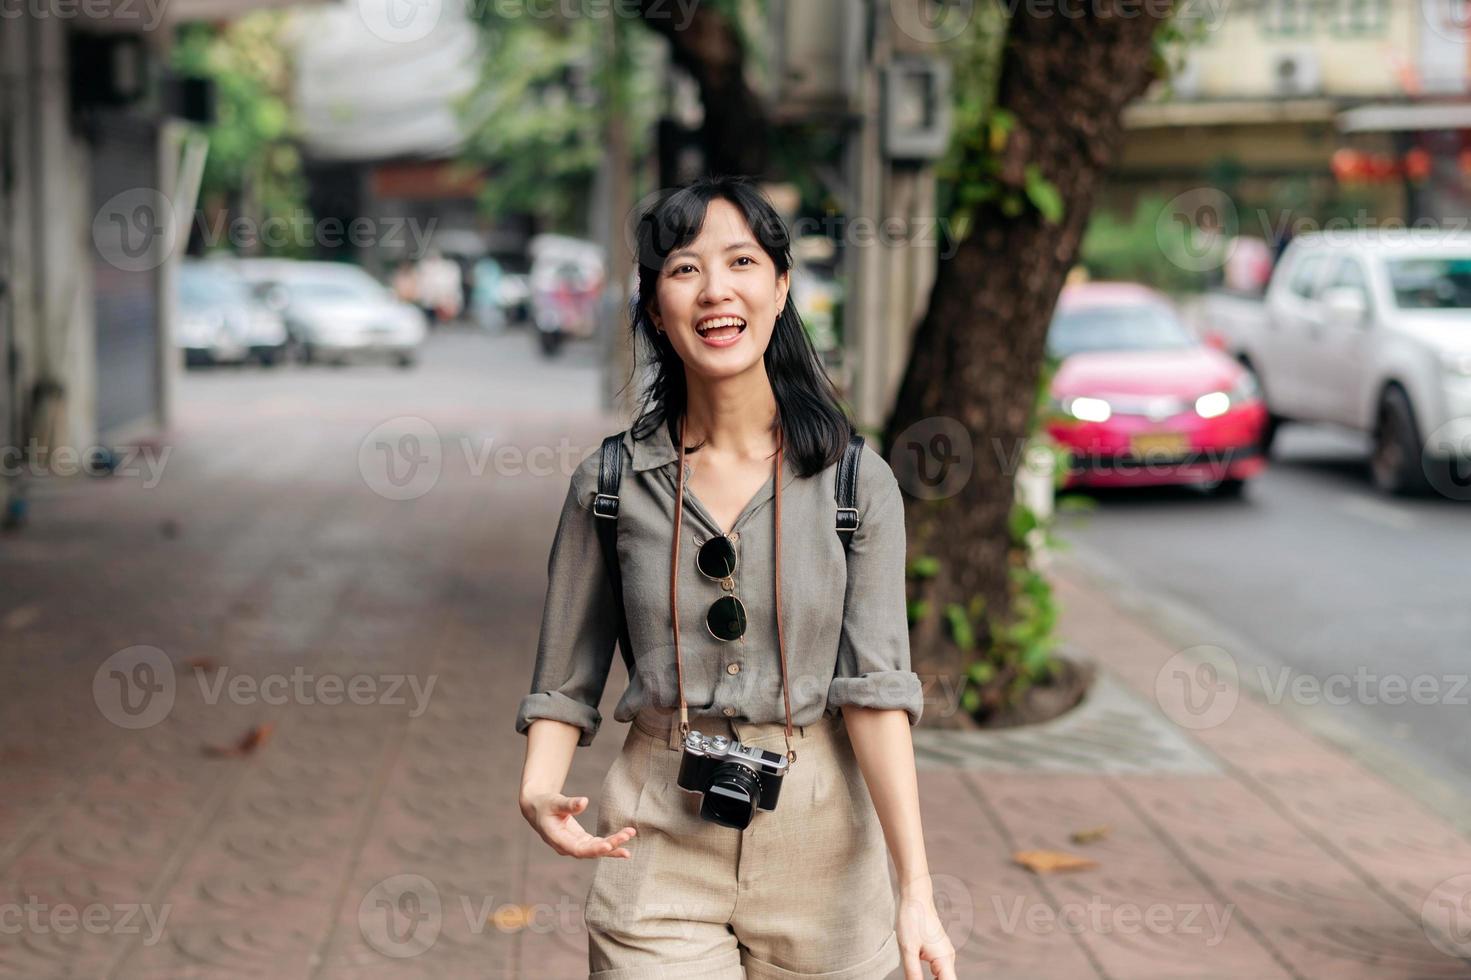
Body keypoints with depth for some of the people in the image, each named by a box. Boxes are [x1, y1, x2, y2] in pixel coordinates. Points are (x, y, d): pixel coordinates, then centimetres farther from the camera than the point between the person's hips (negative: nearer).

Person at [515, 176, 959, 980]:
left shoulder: (857, 482, -3)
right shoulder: (610, 484, 0)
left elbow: (874, 685, -9)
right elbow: (565, 683, 5)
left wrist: (917, 892, -16)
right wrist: (538, 791, -16)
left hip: (817, 835, 0)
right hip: (659, 837, 0)